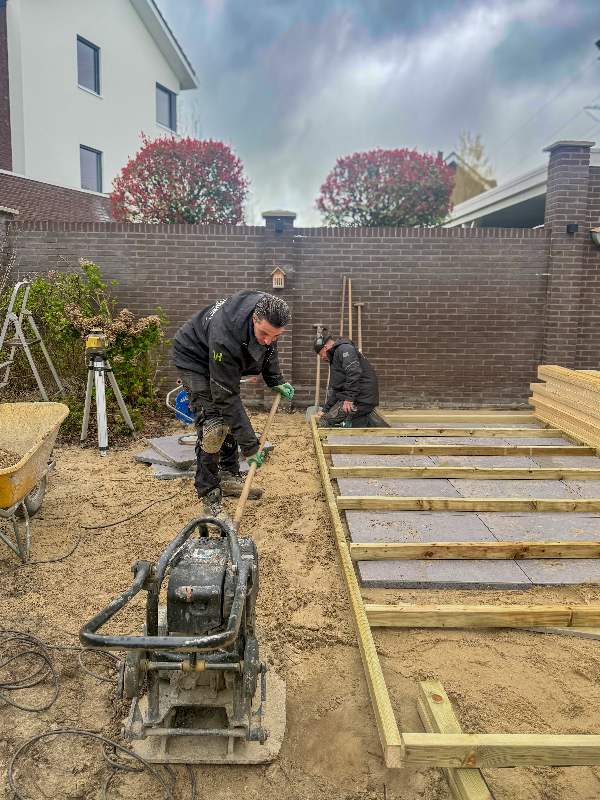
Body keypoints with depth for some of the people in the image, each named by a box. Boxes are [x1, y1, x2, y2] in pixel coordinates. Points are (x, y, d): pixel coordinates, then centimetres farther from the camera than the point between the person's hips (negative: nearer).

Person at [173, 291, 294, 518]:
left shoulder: (267, 315, -23)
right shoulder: (225, 338, -44)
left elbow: (268, 349, 3)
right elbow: (226, 397, -37)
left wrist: (276, 381, -7)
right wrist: (249, 444, -34)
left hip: (222, 361, 8)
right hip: (194, 357, -7)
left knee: (232, 419, 8)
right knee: (213, 426, -18)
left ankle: (229, 477, 22)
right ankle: (209, 496, -9)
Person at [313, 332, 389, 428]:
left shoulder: (344, 349, -6)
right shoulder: (335, 357, 27)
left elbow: (355, 373, -23)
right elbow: (334, 388, 33)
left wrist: (349, 398, -25)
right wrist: (325, 410, 32)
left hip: (361, 398, -10)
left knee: (324, 423, -14)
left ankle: (368, 421, -13)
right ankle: (367, 419, 2)